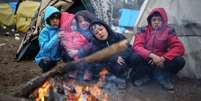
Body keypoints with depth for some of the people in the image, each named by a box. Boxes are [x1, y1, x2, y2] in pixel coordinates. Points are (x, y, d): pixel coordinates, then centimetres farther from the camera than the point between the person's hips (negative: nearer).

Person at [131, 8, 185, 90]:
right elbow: (137, 46, -18)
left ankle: (162, 75, -6)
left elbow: (179, 48, -15)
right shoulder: (144, 31, -8)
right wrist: (152, 55, -34)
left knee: (180, 60, -25)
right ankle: (145, 75, -7)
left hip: (161, 63, 1)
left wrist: (163, 58, -28)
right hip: (146, 62, -1)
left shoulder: (168, 31, -7)